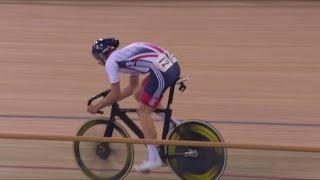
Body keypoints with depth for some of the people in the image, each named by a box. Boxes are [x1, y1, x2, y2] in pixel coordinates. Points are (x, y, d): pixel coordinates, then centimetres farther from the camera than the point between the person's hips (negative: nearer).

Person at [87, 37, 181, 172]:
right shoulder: (125, 54, 29)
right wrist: (110, 99, 35)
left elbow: (115, 95, 3)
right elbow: (133, 87, 34)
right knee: (139, 95, 25)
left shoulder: (110, 62, 4)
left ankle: (154, 158, 6)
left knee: (143, 111, 5)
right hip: (173, 65, 9)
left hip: (162, 72, -9)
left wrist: (97, 107, 15)